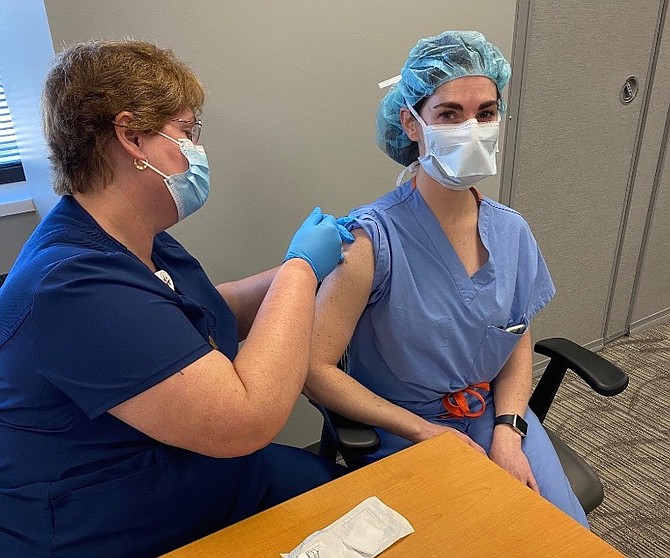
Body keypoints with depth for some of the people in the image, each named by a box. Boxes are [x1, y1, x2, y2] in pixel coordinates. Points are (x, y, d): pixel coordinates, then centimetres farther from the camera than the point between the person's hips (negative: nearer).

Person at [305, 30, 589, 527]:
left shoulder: (512, 232, -3)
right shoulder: (372, 238, -21)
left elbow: (519, 345, 8)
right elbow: (316, 369, -20)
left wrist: (508, 431, -8)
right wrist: (427, 432, -16)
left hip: (499, 419, 5)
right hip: (406, 435, -4)